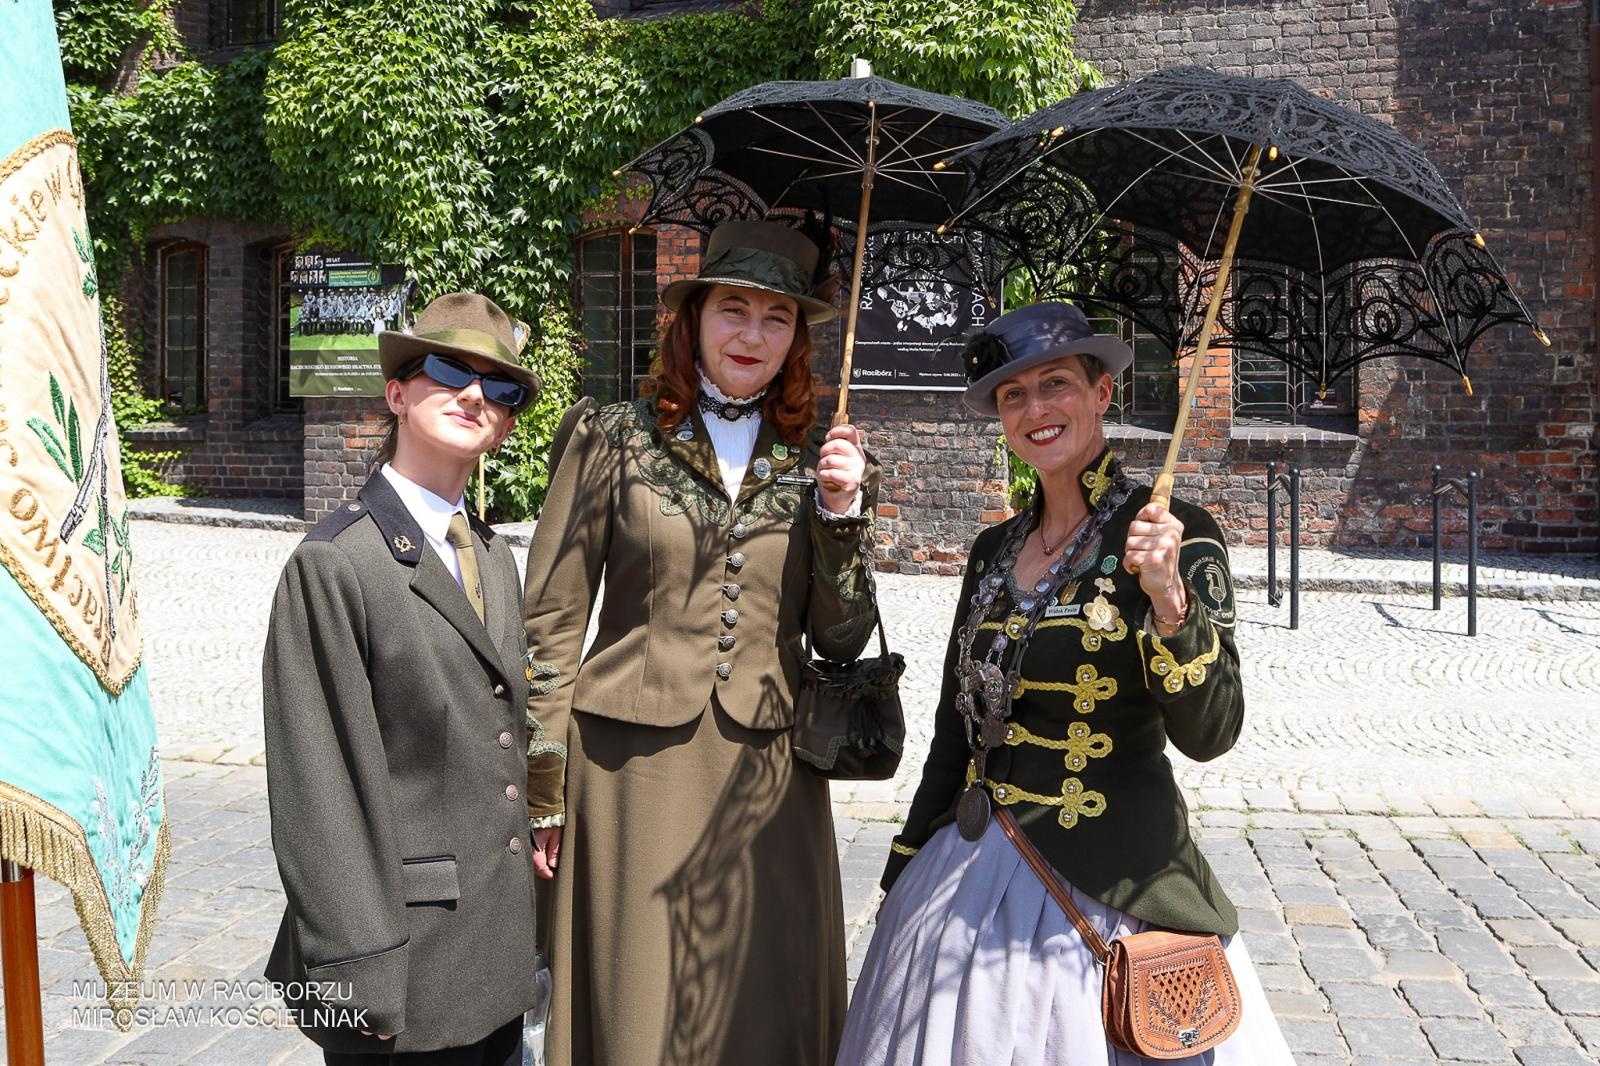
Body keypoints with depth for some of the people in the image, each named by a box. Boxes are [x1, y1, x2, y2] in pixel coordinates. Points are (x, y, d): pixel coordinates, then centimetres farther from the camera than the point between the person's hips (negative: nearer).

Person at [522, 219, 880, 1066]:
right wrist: (542, 790, -3)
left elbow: (841, 639, 4)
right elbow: (550, 621, 0)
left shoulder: (814, 463, 8)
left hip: (767, 775, 3)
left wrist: (842, 512, -10)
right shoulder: (615, 440, 0)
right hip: (633, 766, -2)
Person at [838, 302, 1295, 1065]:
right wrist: (901, 880, 15)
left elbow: (1208, 734, -15)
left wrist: (1168, 596, -29)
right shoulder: (993, 551, 7)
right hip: (968, 880, 5)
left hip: (1109, 886, -5)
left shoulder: (1172, 533, -8)